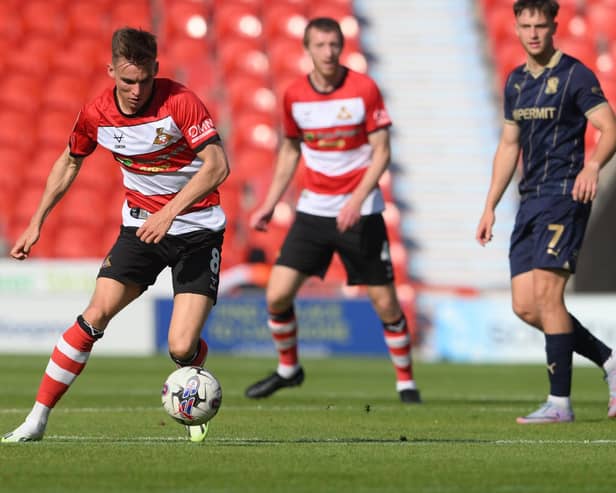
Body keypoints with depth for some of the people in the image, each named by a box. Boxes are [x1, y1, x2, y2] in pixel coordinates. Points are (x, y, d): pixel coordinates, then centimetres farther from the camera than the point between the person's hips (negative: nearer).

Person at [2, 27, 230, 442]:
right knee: (97, 314, -15)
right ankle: (37, 419, -8)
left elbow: (217, 165, -22)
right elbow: (70, 162, 15)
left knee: (181, 348, -15)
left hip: (198, 227, -3)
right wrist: (37, 223, 14)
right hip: (140, 225, 3)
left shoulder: (180, 102, -19)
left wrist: (169, 212, -30)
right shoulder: (96, 115, -5)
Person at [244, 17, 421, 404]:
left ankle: (406, 381, 16)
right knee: (277, 295, -4)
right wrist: (270, 205, 11)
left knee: (385, 303, -2)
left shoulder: (364, 89, -10)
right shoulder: (294, 95, 1)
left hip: (360, 212, -3)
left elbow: (381, 152, -9)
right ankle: (288, 368, 20)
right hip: (313, 209, 3)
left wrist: (356, 200, -21)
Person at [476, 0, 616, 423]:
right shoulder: (516, 82, 16)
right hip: (531, 199, 8)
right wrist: (490, 206, 18)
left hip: (564, 196, -8)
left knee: (547, 295, -14)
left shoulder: (575, 75, -6)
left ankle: (560, 402, -9)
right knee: (525, 306, 2)